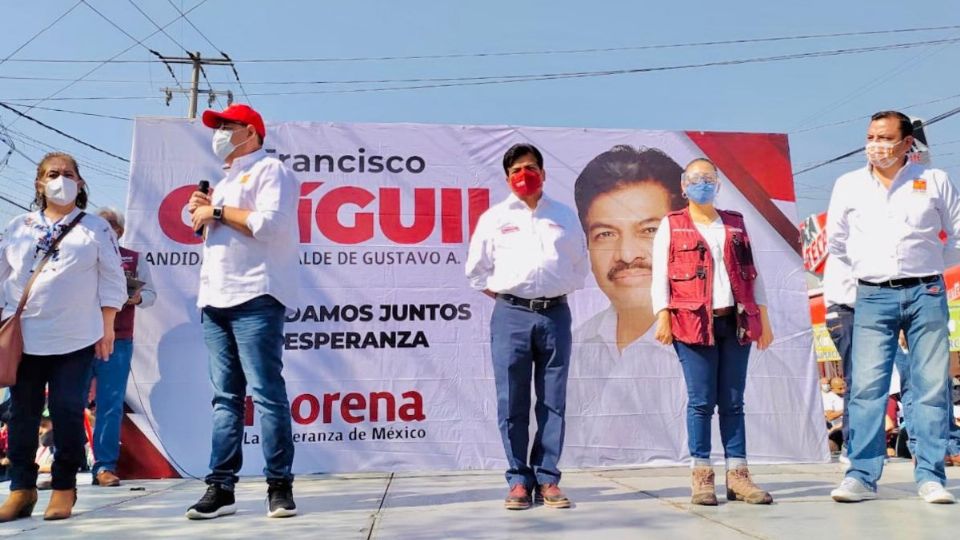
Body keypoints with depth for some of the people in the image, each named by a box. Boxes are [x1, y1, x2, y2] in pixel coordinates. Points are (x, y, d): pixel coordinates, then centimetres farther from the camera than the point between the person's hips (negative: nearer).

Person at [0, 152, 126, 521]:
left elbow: (112, 282, 2)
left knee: (68, 413, -1)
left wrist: (107, 329, -2)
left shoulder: (96, 228, 4)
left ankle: (64, 487, 10)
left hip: (75, 338, -3)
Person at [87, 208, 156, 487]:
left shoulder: (133, 259, 14)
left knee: (111, 405, -1)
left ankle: (105, 467, 4)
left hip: (118, 341, 0)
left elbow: (151, 293, 14)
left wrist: (137, 297, -8)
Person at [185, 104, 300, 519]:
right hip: (215, 299, 9)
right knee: (225, 397, 6)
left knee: (266, 393, -8)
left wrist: (217, 211, -5)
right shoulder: (224, 182, 28)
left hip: (255, 297, -8)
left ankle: (279, 485, -3)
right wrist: (202, 211, 12)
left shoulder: (270, 169, 1)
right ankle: (221, 487, 8)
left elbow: (268, 223, -15)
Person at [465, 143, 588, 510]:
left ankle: (547, 479, 11)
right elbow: (476, 269, 11)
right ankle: (519, 480, 8)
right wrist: (501, 296, 7)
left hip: (555, 314, 2)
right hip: (511, 315, -1)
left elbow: (580, 266, 20)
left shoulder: (565, 216, 13)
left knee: (553, 401, 3)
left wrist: (557, 292, 12)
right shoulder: (494, 217, 8)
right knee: (512, 403, -1)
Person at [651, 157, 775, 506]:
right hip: (694, 324, -3)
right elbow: (659, 276, 0)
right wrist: (663, 317, -12)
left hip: (736, 322, 3)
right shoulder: (672, 226, 7)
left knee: (733, 401, 5)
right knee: (701, 401, -2)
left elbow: (752, 274, 16)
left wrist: (763, 319, 11)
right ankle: (701, 476, 6)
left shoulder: (736, 224, 18)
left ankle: (737, 474, 10)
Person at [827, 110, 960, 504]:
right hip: (873, 297, 0)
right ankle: (861, 476, -1)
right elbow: (835, 240, 17)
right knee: (867, 387, -5)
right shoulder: (848, 185, 6)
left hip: (926, 294, 0)